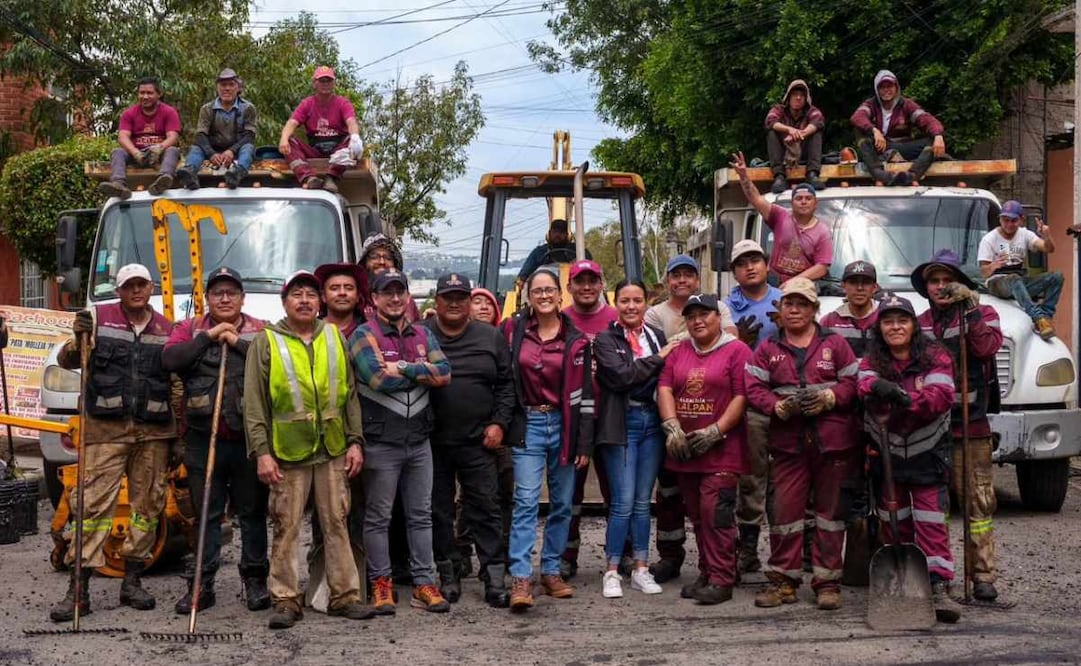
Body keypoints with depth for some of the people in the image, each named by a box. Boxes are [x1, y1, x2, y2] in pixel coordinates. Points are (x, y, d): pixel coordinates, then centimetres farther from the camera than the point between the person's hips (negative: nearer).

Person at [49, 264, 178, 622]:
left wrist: (177, 440, 9)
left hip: (153, 432, 3)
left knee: (148, 505, 7)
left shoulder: (166, 330, 11)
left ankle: (132, 581, 18)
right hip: (105, 430, -3)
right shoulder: (99, 318, 5)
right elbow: (66, 361, 3)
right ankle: (79, 589, -8)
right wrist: (79, 340, -19)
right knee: (94, 504, -8)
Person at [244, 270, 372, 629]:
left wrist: (354, 442, 5)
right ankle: (286, 600, 7)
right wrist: (261, 452, -9)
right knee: (286, 527, 1)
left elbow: (350, 395, 12)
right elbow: (254, 404, -2)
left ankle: (344, 595, 13)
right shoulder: (266, 342, 1)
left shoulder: (335, 338, 10)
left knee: (336, 523, 7)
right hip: (287, 452, -3)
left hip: (333, 451, 3)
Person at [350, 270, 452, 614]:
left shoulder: (423, 335, 11)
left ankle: (424, 585, 14)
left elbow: (444, 373, -4)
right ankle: (381, 584, 12)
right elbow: (379, 379, -20)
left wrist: (404, 368, -15)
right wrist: (423, 372, -10)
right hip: (381, 442, -5)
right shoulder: (363, 336, -5)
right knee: (378, 517, 3)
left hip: (419, 441, 5)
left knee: (421, 516, 8)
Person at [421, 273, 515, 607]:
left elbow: (506, 384, 9)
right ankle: (448, 575, 17)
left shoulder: (491, 337, 7)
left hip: (478, 442, 0)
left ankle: (495, 578, 3)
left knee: (485, 509, 0)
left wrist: (499, 423, -1)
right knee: (438, 511, 7)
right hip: (432, 443, 0)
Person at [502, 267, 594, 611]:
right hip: (528, 425, -2)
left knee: (562, 503, 7)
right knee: (526, 501, -10)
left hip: (563, 425, 2)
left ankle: (551, 571, 19)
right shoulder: (513, 330, 3)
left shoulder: (575, 341, 2)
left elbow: (584, 393, 0)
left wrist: (584, 444, -3)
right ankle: (521, 579, -14)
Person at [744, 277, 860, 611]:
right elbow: (754, 388, 3)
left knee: (831, 511, 4)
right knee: (784, 510, -3)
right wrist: (779, 406, -15)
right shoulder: (767, 349, 10)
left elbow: (853, 382, 3)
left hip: (834, 443, -1)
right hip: (788, 443, 1)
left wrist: (829, 398, -14)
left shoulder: (835, 344, 7)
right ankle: (783, 580, 7)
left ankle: (827, 581, 11)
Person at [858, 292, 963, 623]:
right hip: (887, 454, 3)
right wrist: (878, 388, -45)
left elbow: (942, 395, -22)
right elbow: (865, 385, -21)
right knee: (894, 523, 11)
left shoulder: (934, 356, -6)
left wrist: (908, 400, -39)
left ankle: (939, 587, -11)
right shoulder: (871, 360, 1)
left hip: (927, 453, -3)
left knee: (932, 524, -9)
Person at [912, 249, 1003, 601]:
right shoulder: (917, 325, 14)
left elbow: (988, 346, -14)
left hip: (969, 427, -3)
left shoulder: (982, 314, 6)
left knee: (979, 502, -4)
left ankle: (983, 575, 0)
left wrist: (969, 308, -17)